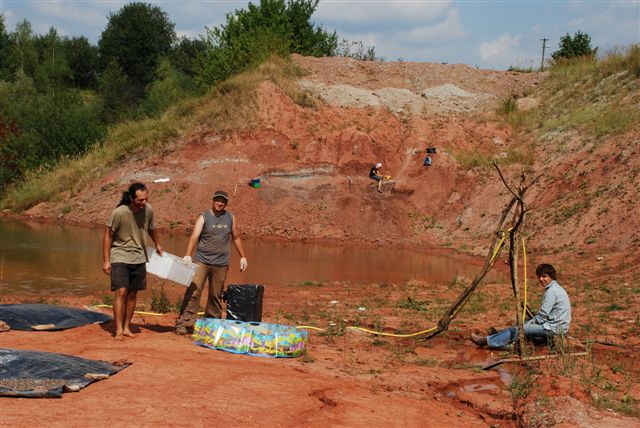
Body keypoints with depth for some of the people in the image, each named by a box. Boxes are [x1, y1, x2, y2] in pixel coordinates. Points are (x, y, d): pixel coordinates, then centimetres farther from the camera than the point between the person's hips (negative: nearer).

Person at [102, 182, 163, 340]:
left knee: (132, 294, 7)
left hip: (139, 258, 5)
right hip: (120, 257, -5)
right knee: (121, 292, -13)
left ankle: (127, 327, 16)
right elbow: (107, 235, -9)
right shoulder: (119, 213, -19)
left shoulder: (148, 210, -5)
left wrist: (157, 245, 32)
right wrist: (106, 261, -10)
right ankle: (119, 330, -9)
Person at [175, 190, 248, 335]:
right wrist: (187, 255, -27)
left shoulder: (230, 218, 8)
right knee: (193, 292, -10)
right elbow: (194, 237, -14)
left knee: (216, 296, 8)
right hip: (201, 261, -3)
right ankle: (183, 324, -11)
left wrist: (243, 257, 15)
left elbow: (236, 238, 18)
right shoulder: (203, 217, -3)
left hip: (221, 264, 3)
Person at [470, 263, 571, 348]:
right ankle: (489, 339, 11)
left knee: (516, 331, -11)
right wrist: (528, 323, 11)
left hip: (554, 328, -10)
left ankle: (486, 341, -5)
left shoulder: (552, 290, -17)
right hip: (555, 326, 10)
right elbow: (544, 314, 20)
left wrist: (528, 325, -4)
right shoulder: (555, 288, 16)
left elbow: (543, 315, -17)